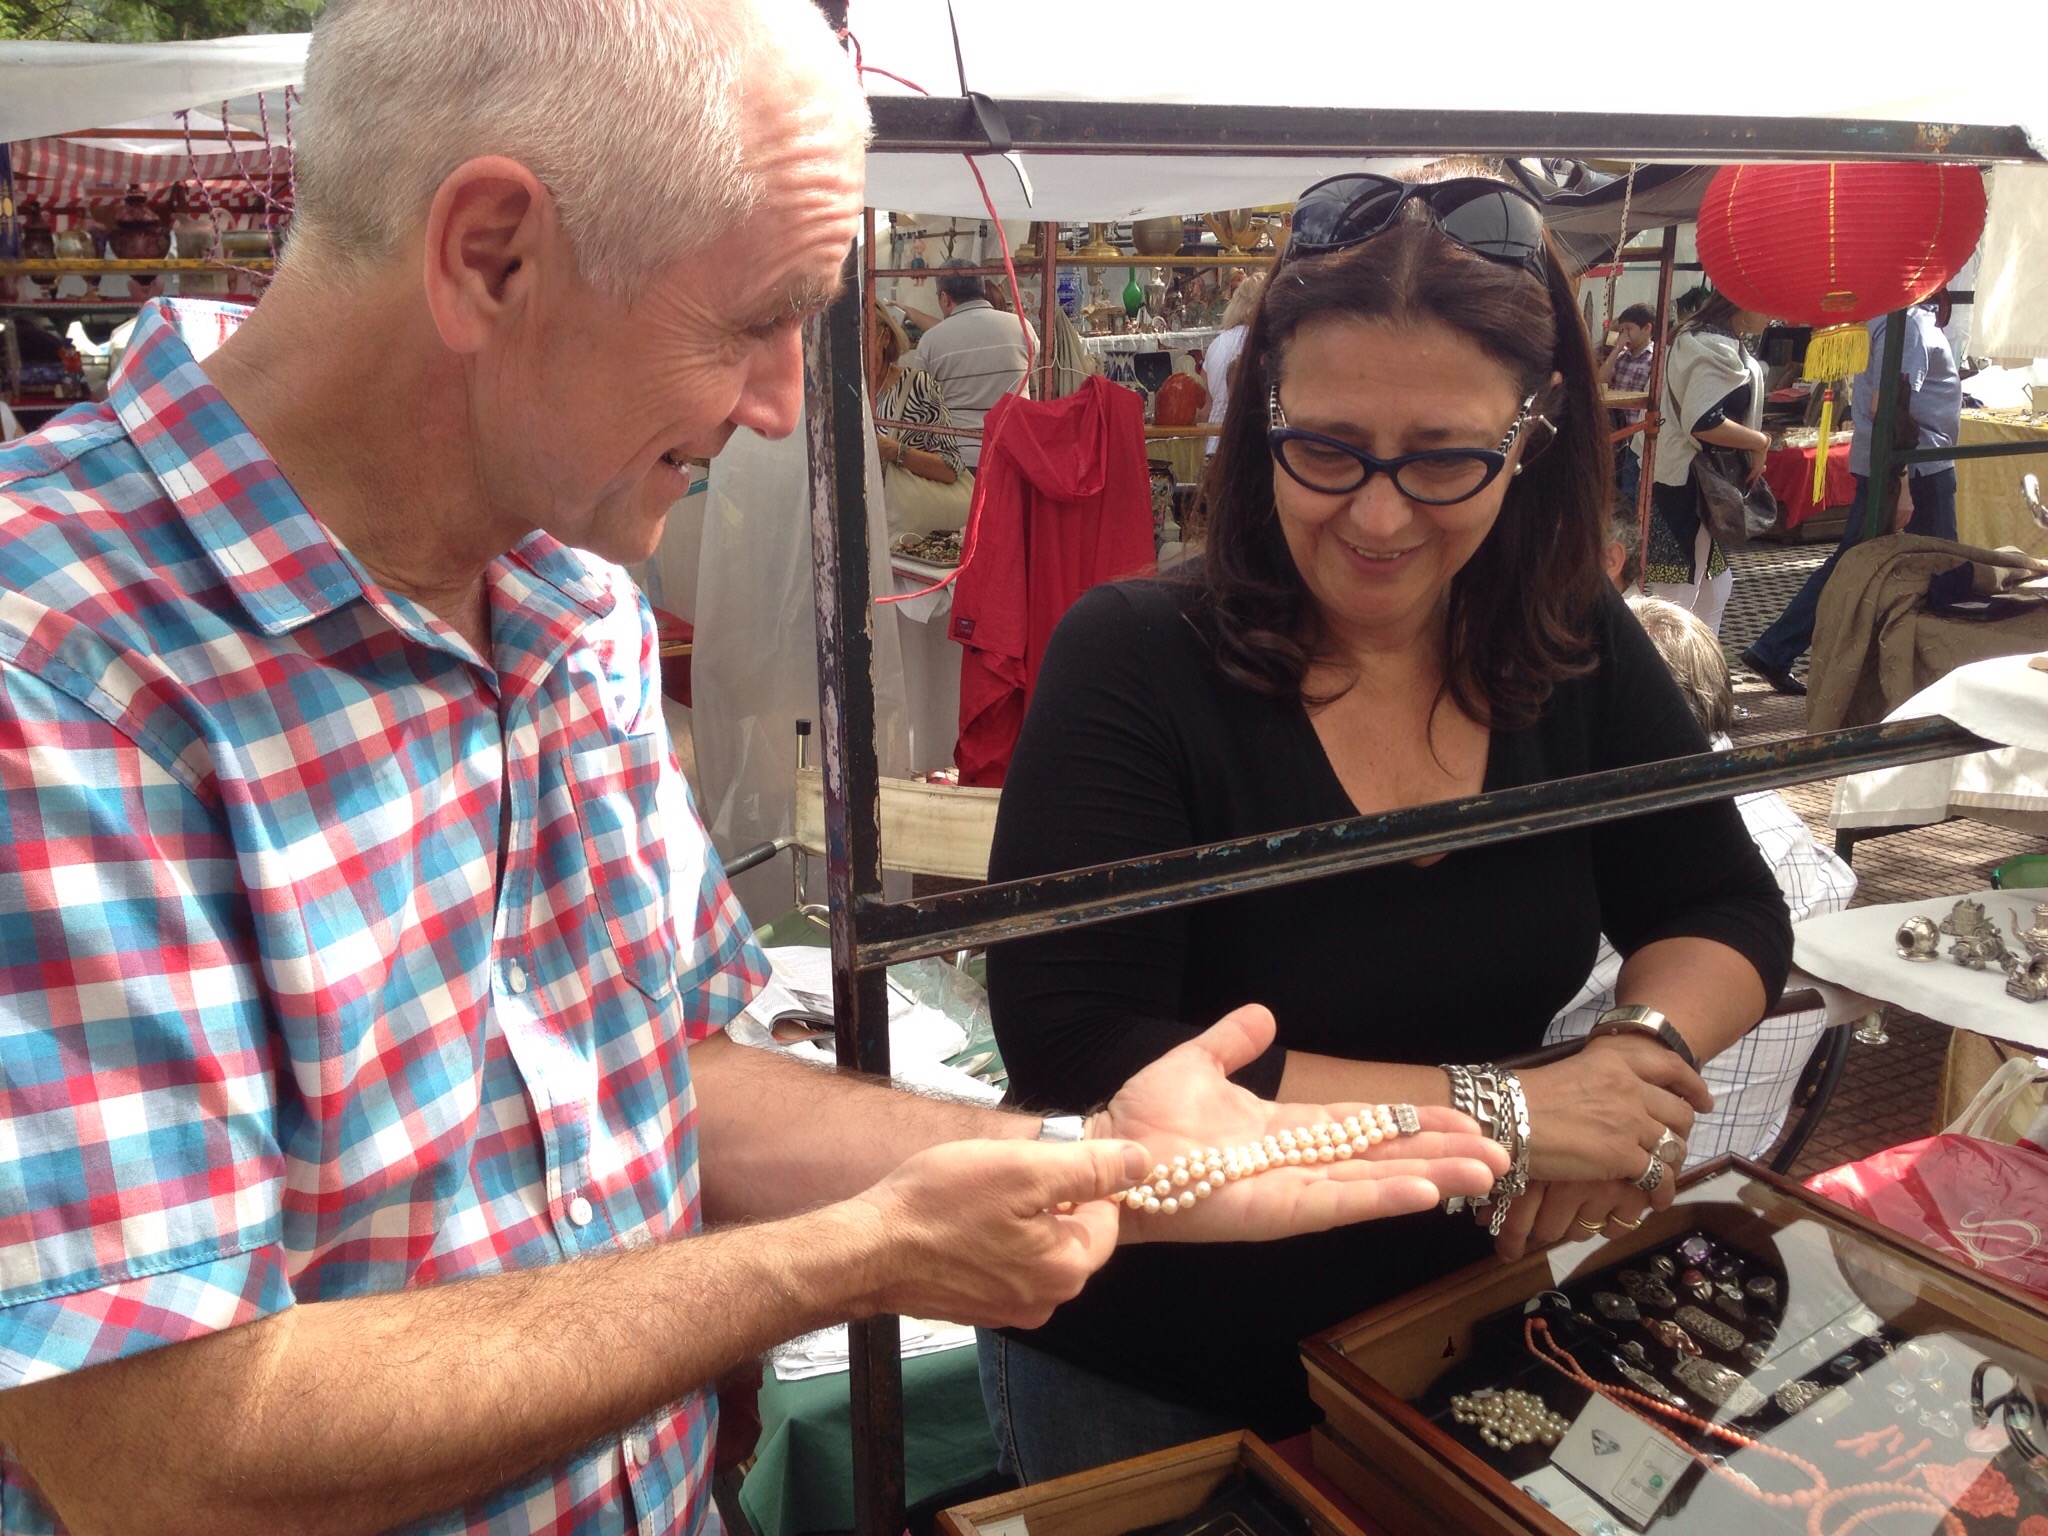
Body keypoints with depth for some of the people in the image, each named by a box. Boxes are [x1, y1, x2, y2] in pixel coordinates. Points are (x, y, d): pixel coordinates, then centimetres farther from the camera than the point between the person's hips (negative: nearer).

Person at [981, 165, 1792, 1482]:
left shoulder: (1576, 651, -8)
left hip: (1443, 1324, 4)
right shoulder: (1135, 662, -23)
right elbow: (1074, 1055, -29)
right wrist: (1490, 1110, -29)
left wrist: (1643, 1052, -21)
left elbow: (1728, 916, 2)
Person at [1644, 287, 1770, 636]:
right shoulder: (1718, 349, -21)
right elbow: (1703, 422, -31)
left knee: (1714, 586, 18)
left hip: (1695, 480, 11)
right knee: (1676, 596, -4)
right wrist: (1760, 442, -17)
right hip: (1687, 486, -11)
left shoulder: (1700, 333, 12)